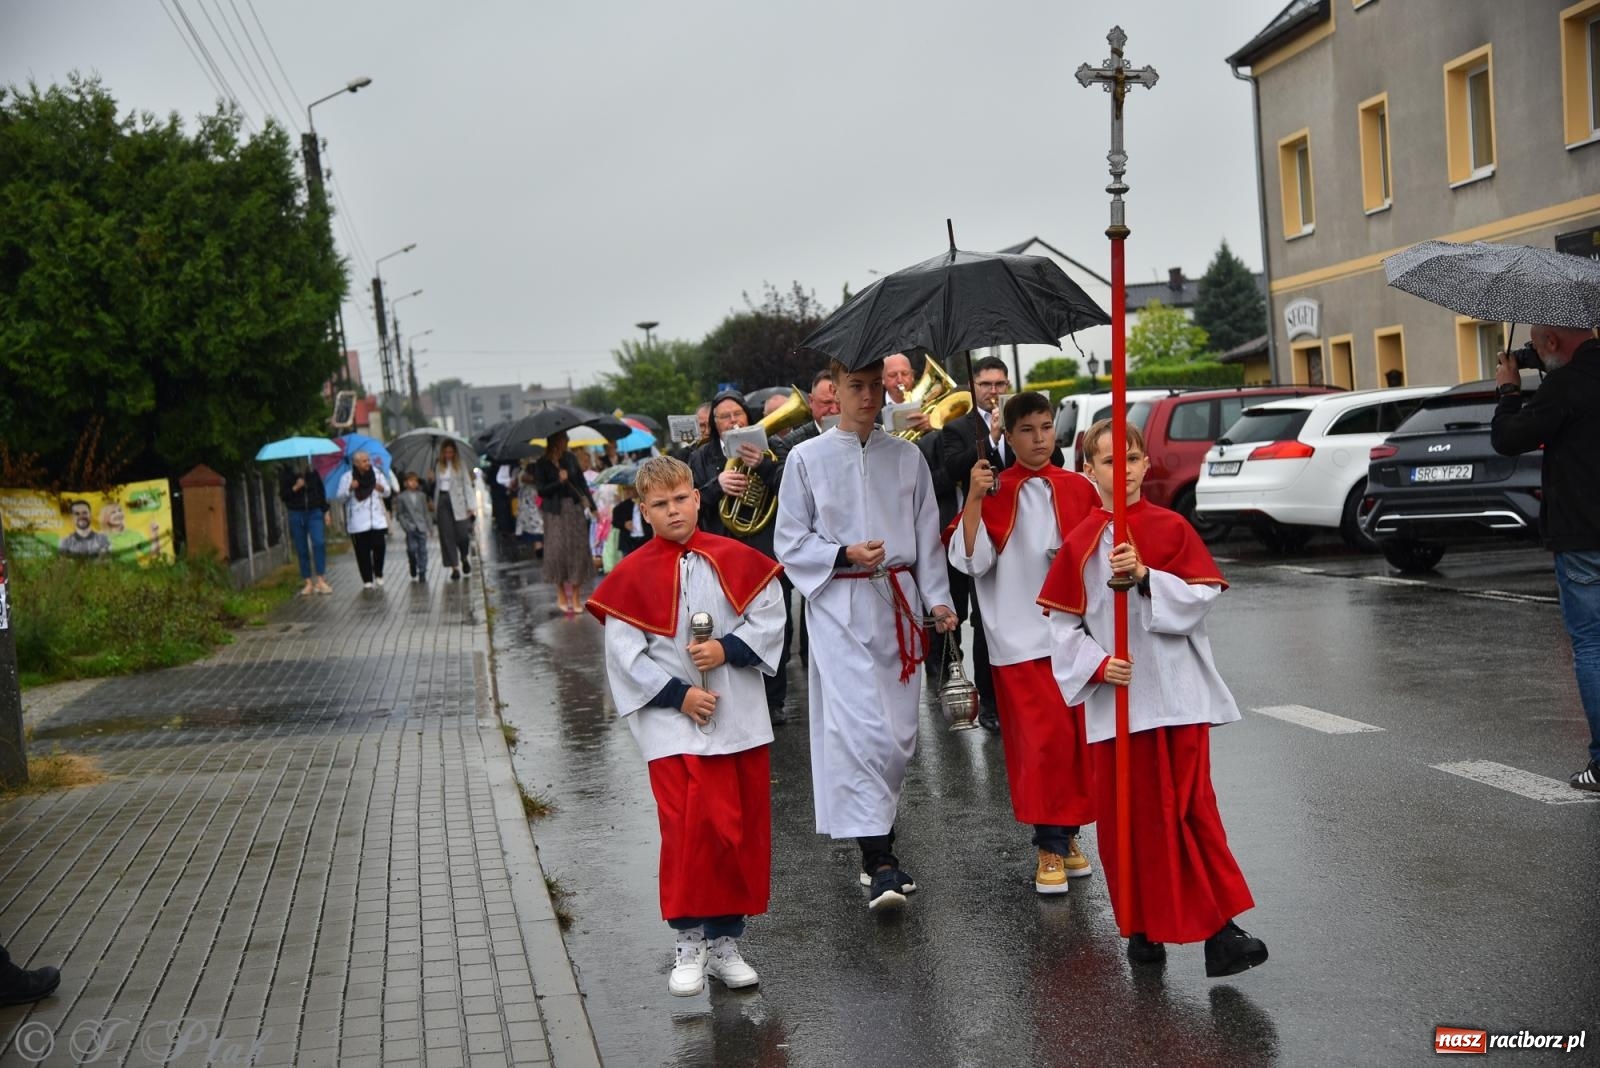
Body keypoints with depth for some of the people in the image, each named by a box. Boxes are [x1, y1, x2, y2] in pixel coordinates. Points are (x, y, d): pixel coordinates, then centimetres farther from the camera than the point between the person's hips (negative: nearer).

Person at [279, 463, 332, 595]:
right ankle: (308, 583, 10)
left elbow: (321, 491, 11)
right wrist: (295, 488, -19)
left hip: (315, 512, 0)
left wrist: (325, 511, 9)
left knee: (319, 543, -17)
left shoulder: (312, 472, 4)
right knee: (302, 550, 3)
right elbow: (282, 495, -2)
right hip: (296, 514, 0)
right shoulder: (285, 473, -1)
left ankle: (320, 580, -13)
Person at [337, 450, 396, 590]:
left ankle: (378, 574, 17)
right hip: (358, 522, -2)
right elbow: (340, 496, -2)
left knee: (379, 546, -5)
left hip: (377, 518, 2)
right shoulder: (347, 477, -2)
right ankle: (367, 580, 8)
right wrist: (350, 488, -20)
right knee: (362, 551, -1)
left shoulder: (377, 473, 6)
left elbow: (388, 492, 12)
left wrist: (382, 489, -11)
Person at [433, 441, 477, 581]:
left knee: (462, 534, -6)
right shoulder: (438, 466, 11)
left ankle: (465, 558, 23)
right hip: (442, 502, 3)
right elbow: (435, 484, 13)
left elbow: (467, 484, -1)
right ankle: (455, 567, 2)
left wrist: (471, 506, -8)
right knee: (447, 535, -1)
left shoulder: (460, 465, 2)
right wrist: (434, 504, 5)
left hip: (457, 502, -3)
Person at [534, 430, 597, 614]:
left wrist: (591, 505, 1)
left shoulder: (570, 459, 5)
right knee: (558, 549, -4)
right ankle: (561, 593, 13)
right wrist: (559, 481, -21)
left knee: (578, 548, 1)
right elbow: (541, 489, -8)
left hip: (575, 508, 3)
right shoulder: (541, 464, -4)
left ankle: (575, 595, 10)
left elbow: (582, 482, 7)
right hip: (555, 512, -3)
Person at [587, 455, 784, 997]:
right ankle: (690, 942, 5)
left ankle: (724, 940, 21)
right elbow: (625, 655, -5)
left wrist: (727, 649, -13)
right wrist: (678, 694, -13)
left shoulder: (735, 560, 4)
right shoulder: (632, 576, -2)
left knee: (745, 830, 7)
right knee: (690, 829, -10)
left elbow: (769, 618, 4)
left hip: (740, 720, 3)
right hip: (673, 724, -3)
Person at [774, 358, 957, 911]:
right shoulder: (807, 458, 2)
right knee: (859, 729, -15)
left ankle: (879, 850, 23)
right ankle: (879, 864, -15)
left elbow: (928, 535, 12)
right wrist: (846, 554, -13)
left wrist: (937, 598, 1)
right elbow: (791, 544, 3)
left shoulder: (906, 456, 11)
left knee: (898, 731, 6)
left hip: (898, 603, 4)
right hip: (839, 606, -4)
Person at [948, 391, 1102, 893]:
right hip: (1021, 635, -3)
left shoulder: (1078, 489, 7)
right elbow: (971, 561, -9)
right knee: (1043, 738, -7)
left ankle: (1067, 836, 22)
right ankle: (1050, 848, 2)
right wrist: (974, 500, -17)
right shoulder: (995, 492, -1)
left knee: (1078, 737, 7)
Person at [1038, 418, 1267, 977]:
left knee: (1191, 809, -4)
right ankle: (1143, 927, 20)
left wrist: (1146, 578, -19)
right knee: (1126, 815, 6)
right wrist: (1097, 664, -12)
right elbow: (1063, 624, 4)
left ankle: (1218, 931, -2)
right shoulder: (1079, 543, 3)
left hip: (1178, 694, -1)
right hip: (1114, 699, 1)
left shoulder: (1172, 528, 2)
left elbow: (1202, 596, -5)